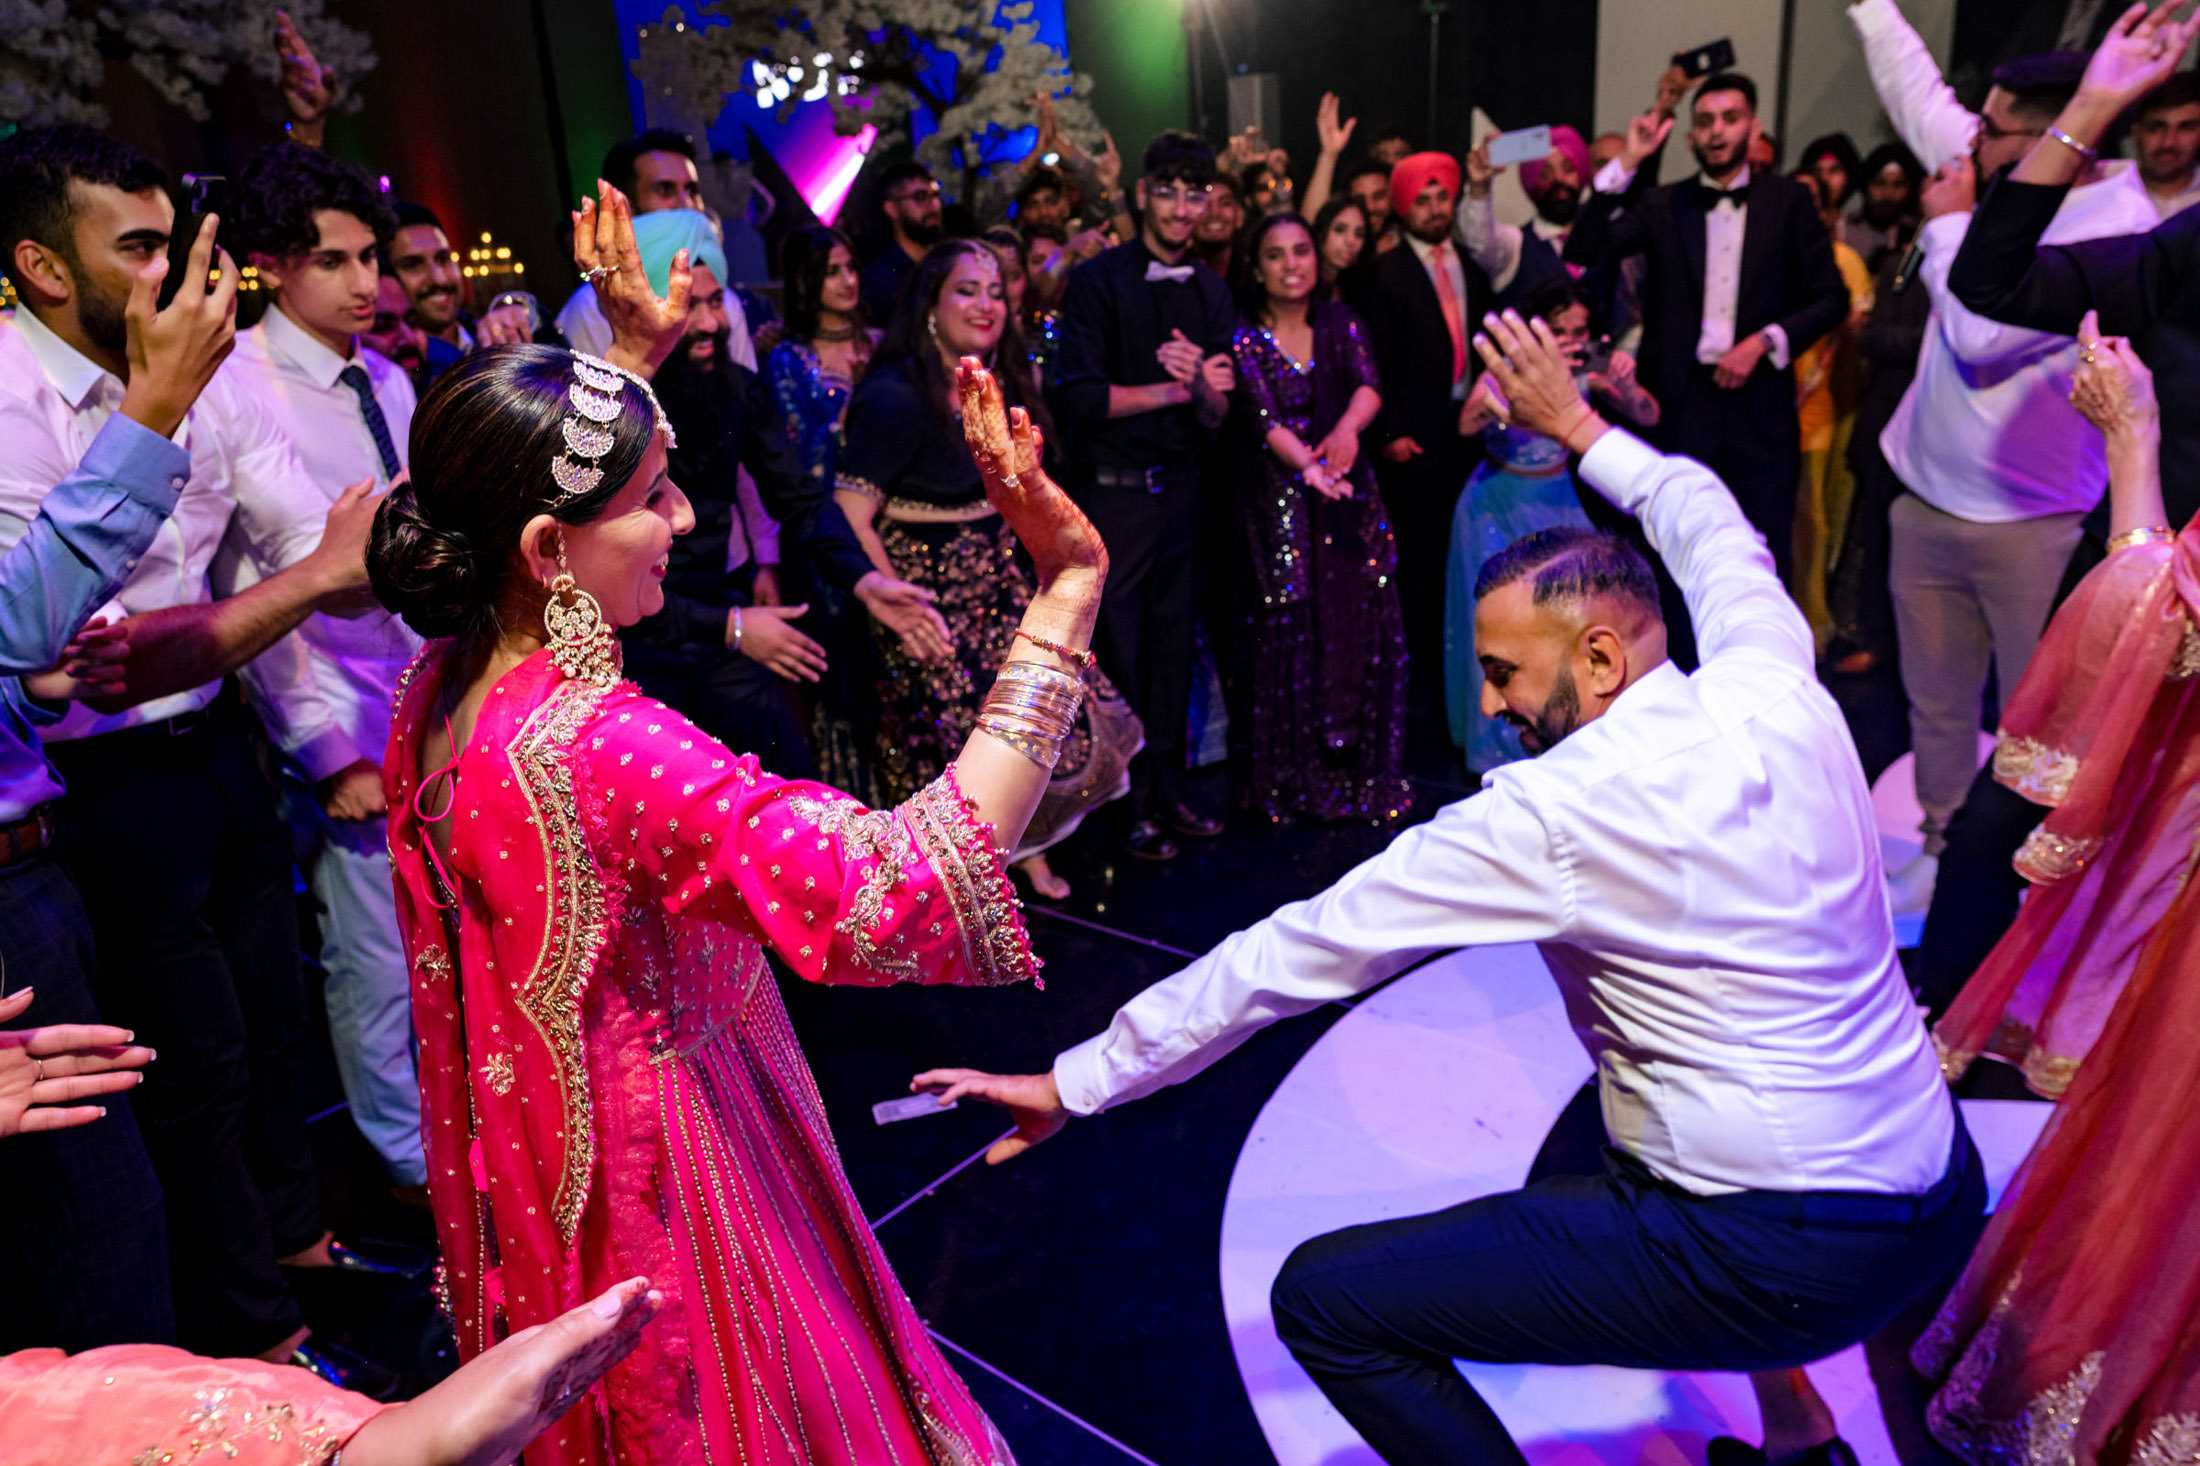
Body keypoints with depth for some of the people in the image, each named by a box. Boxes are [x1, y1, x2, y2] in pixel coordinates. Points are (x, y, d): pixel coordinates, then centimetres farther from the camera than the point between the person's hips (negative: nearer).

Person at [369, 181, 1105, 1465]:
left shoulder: (444, 684, -6)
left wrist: (634, 358, 19)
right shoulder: (595, 743, -35)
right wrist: (1065, 597, -44)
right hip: (660, 1166, -8)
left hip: (530, 1154, 8)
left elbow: (516, 492, 17)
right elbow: (889, 897, -45)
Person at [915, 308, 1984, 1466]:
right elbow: (1708, 523, 18)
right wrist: (1579, 428, 31)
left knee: (1324, 1297, -5)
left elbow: (1295, 955, -15)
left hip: (1785, 1262, -8)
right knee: (1578, 1166, 35)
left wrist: (1075, 1082, -5)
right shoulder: (1775, 690, -4)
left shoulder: (1548, 815, -20)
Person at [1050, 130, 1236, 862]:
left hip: (1179, 491, 5)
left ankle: (1167, 792, 25)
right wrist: (1173, 390, -12)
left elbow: (1217, 416, 6)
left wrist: (1204, 388, -17)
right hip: (1111, 493, -5)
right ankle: (1130, 807, 12)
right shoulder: (1098, 281, -6)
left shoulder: (1210, 293, 9)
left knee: (1173, 650, 12)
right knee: (1118, 657, 0)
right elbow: (1079, 397, -15)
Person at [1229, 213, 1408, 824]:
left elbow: (1369, 383, -8)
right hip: (1280, 499, -3)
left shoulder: (1339, 320, 8)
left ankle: (1365, 771, 16)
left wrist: (1347, 427, -31)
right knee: (1292, 631, -2)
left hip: (1351, 496, 3)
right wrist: (1308, 465, -35)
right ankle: (1298, 779, 10)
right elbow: (1262, 416, -16)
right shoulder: (1245, 337, -2)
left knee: (1363, 628, 2)